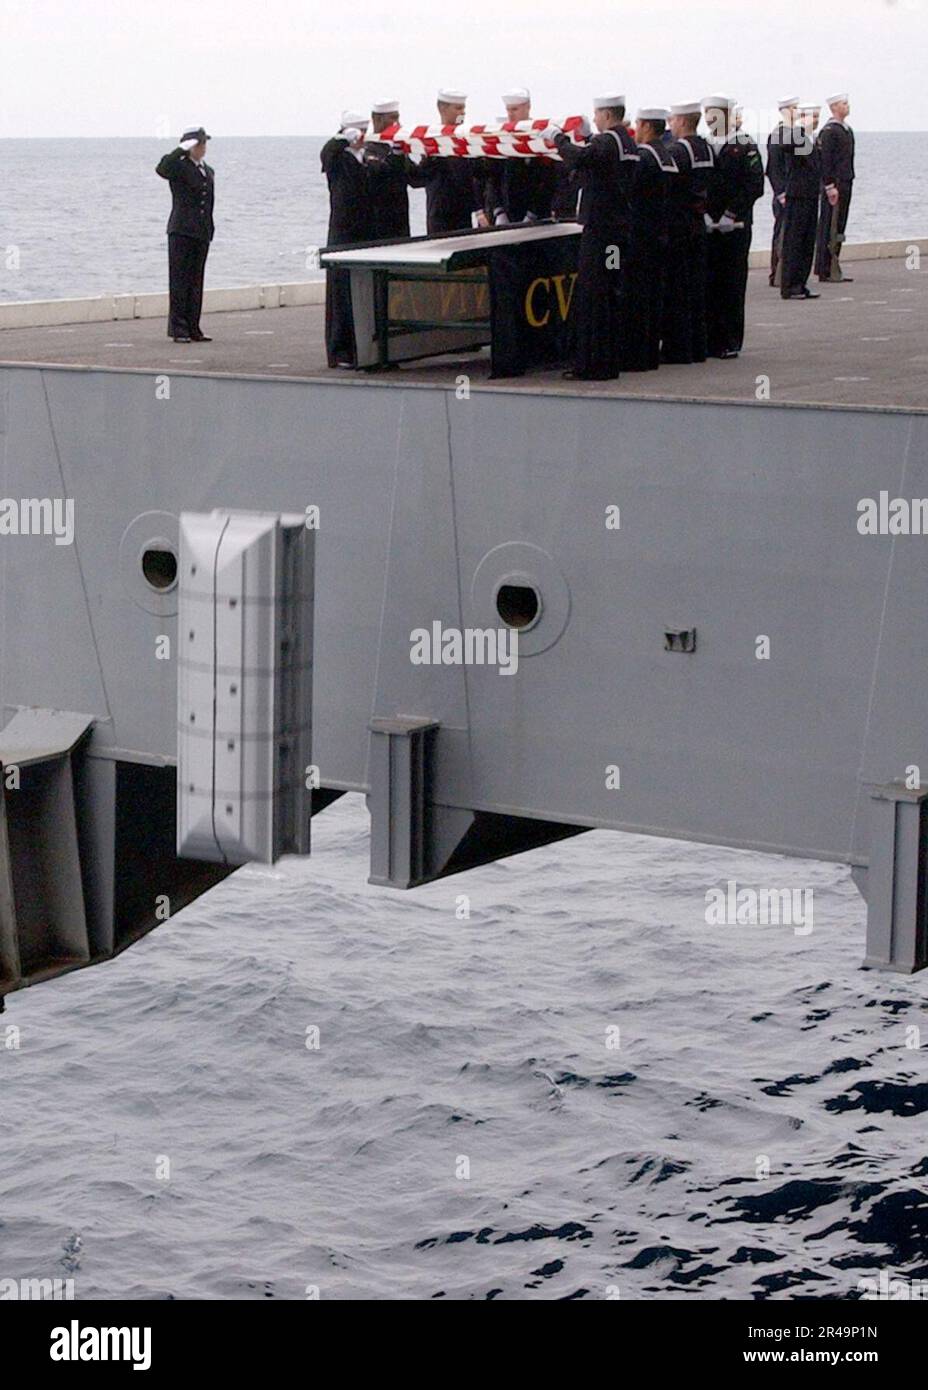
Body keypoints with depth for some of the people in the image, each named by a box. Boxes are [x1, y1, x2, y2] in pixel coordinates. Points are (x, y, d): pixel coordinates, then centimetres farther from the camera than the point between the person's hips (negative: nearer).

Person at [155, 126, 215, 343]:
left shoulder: (208, 171, 17)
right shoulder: (179, 166, -5)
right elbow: (162, 169, -28)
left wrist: (209, 231, 16)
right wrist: (182, 150, -25)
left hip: (202, 233, 7)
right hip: (181, 230, -7)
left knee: (196, 282, 8)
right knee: (180, 281, -5)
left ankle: (193, 328, 12)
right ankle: (178, 329, -4)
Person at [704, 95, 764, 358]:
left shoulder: (745, 147, 1)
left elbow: (755, 186, -6)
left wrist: (731, 216, -13)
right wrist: (703, 215, -6)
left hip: (735, 227, -3)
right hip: (706, 227, 3)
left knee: (732, 284, -1)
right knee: (708, 284, 2)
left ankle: (731, 342, 3)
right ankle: (710, 340, 8)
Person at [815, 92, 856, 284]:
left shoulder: (846, 129, 16)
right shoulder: (828, 131, -12)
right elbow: (824, 160, -17)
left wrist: (848, 181, 19)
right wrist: (830, 186, -20)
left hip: (845, 183, 9)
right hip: (834, 184, -9)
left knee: (839, 226, 10)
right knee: (829, 227, -6)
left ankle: (834, 270, 13)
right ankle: (826, 271, -4)